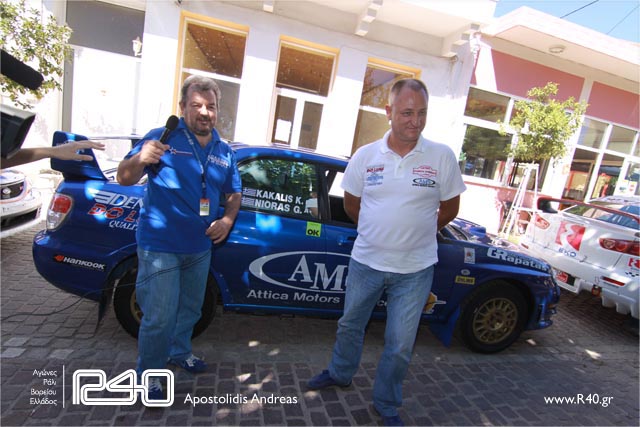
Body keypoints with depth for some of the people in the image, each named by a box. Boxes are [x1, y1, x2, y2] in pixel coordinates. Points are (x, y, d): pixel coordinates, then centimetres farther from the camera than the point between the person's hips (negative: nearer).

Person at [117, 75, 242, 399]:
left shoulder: (224, 151, 7)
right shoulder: (163, 138, -8)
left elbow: (234, 193, 14)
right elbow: (124, 178, -10)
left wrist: (227, 220, -5)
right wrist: (141, 159, -32)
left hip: (200, 248, 6)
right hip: (160, 247, -5)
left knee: (190, 309, 22)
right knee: (159, 317, 0)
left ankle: (179, 352, 47)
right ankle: (149, 375, 25)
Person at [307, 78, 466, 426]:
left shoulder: (442, 157, -8)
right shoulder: (365, 156, -5)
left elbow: (449, 209, 3)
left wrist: (415, 233, 9)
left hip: (415, 270, -1)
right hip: (365, 262, 2)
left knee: (400, 346, 12)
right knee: (349, 325, 22)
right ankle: (340, 373, 51)